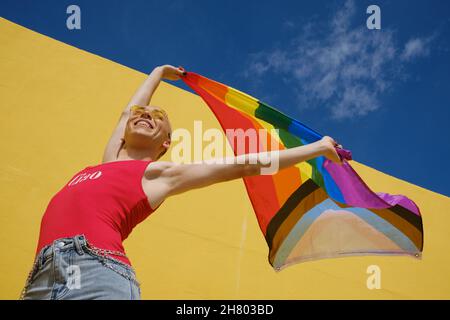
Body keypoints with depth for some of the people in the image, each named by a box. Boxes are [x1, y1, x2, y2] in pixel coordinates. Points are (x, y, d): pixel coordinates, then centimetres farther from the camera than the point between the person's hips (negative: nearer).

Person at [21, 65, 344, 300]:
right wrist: (158, 73, 64)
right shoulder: (110, 160, 31)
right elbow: (128, 113, 49)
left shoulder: (161, 172, 17)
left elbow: (246, 165, 22)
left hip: (97, 272, -5)